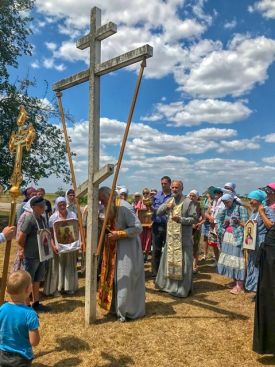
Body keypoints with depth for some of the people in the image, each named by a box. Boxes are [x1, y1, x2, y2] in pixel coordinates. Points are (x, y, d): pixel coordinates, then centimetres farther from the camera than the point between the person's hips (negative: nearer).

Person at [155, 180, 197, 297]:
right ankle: (168, 284, 29)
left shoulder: (188, 202, -9)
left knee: (182, 262, 0)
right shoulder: (169, 201, 9)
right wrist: (166, 206, -10)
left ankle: (183, 288, 13)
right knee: (169, 260, 14)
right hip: (170, 236, 6)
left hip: (183, 238, -6)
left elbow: (194, 218, -11)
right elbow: (158, 213, 9)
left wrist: (180, 219, -23)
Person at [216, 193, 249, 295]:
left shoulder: (241, 208, -6)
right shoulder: (225, 210, 13)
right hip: (227, 237, 7)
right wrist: (224, 224, -6)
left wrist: (238, 221, -27)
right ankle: (235, 281, 18)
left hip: (237, 237, -7)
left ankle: (239, 285, -3)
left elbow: (246, 224, -9)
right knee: (229, 258, 7)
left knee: (237, 258, -7)